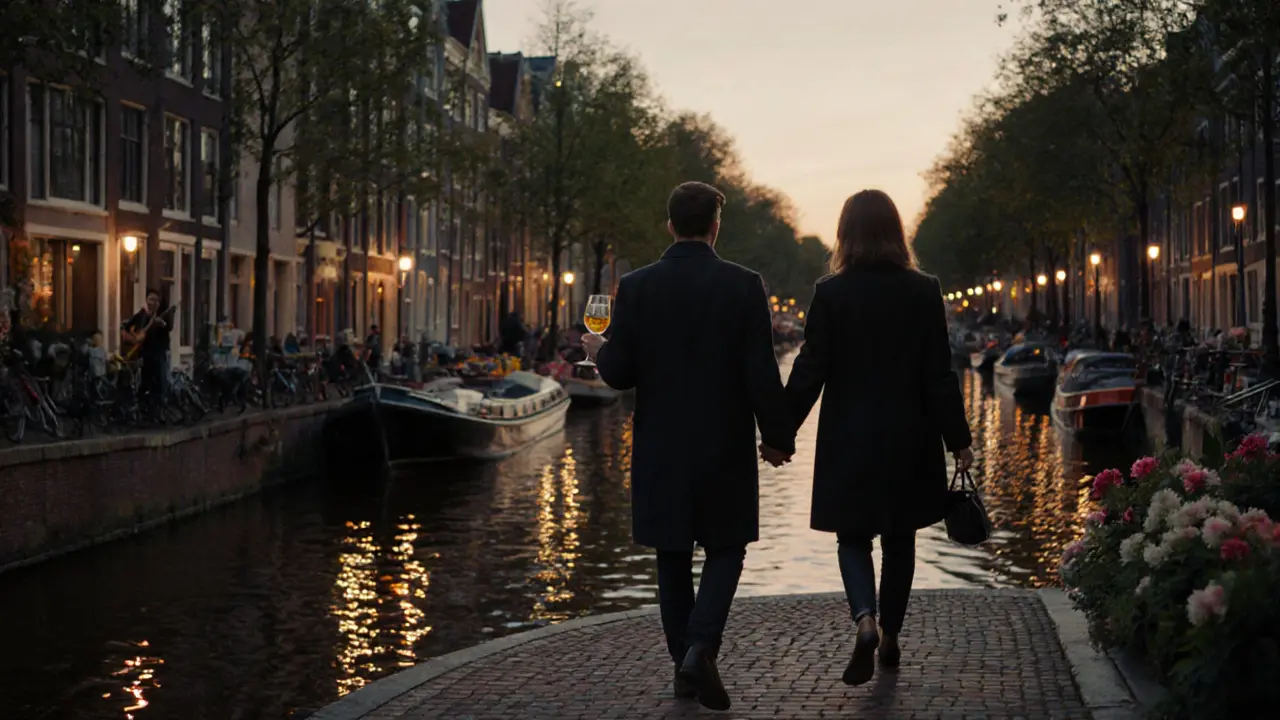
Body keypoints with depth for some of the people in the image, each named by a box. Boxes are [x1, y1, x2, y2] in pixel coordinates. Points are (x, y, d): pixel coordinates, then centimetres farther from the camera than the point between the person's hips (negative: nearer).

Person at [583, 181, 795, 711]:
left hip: (660, 449, 2)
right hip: (725, 448, -1)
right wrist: (777, 436, 2)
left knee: (673, 557, 14)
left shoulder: (636, 287, -5)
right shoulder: (744, 286, -8)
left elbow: (619, 373, -5)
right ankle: (700, 647, -9)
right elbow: (761, 374, -10)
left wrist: (600, 351, 17)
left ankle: (684, 665, 18)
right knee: (725, 549, 12)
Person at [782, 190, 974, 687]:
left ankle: (865, 620, -17)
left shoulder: (831, 292, -9)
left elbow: (810, 371, -8)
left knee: (853, 534, 8)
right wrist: (958, 440, 1)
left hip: (849, 440, -2)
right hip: (908, 440, 2)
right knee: (899, 538, 16)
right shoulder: (924, 291, -4)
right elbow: (939, 374, -4)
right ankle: (890, 637, 23)